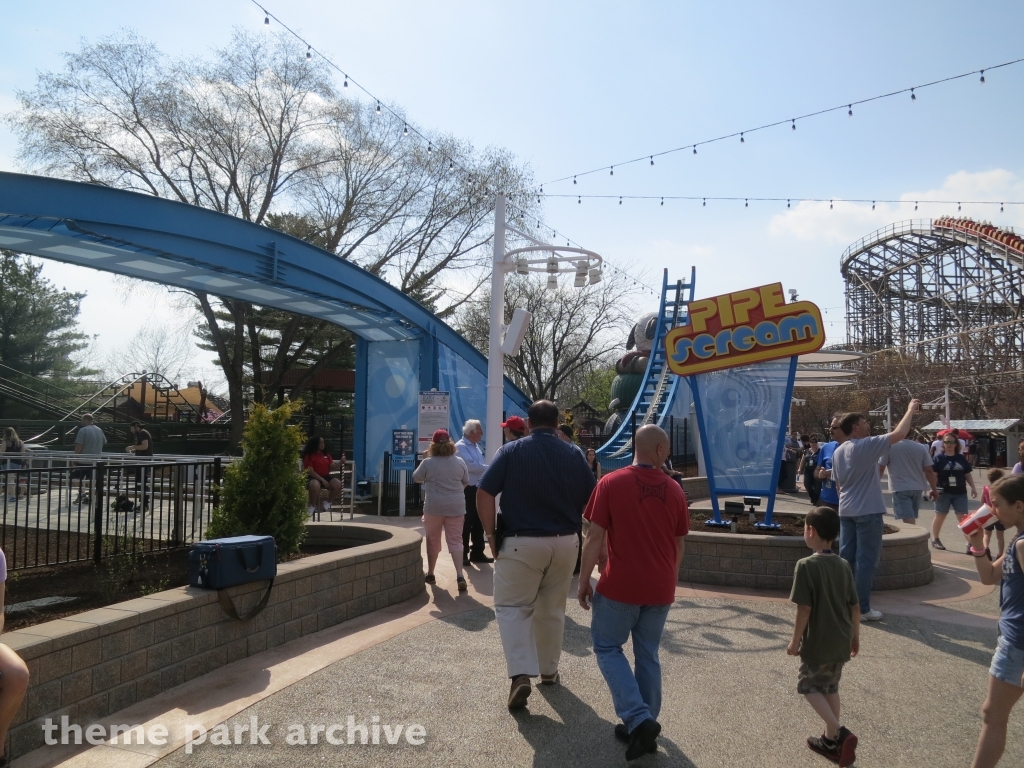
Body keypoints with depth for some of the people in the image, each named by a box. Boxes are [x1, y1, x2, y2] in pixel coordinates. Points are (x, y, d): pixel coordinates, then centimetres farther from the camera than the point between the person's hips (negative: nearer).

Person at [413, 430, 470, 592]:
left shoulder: (428, 463, -8)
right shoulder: (459, 461, 0)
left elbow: (416, 478, 8)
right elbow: (465, 483, 11)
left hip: (434, 507, -1)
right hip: (456, 507, 2)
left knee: (433, 541, 13)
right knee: (455, 541, 3)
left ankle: (430, 574, 24)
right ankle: (460, 575, -10)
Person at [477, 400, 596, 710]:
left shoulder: (511, 451, -5)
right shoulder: (574, 455, 3)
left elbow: (484, 495, -11)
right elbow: (592, 501, 6)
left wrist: (490, 535, -4)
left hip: (521, 543, -3)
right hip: (565, 543, 4)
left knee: (512, 608, 4)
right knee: (552, 610, 18)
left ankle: (521, 674, -12)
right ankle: (549, 671, 31)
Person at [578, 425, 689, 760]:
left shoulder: (611, 483, -11)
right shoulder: (674, 490, 1)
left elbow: (595, 538, -11)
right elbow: (678, 544, 10)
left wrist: (583, 580, -2)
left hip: (620, 585, -4)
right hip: (660, 588, 4)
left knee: (607, 648, 12)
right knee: (648, 656, 16)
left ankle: (638, 720, -1)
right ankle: (645, 725, 22)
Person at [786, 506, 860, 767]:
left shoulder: (806, 565, -20)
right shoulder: (844, 565, 1)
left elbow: (804, 608, -19)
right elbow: (855, 606, 6)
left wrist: (795, 640, -9)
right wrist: (855, 636, 19)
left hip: (818, 643, -7)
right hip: (841, 641, 7)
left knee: (809, 686, 9)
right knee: (830, 687, 20)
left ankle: (839, 733, -5)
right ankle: (830, 740, 28)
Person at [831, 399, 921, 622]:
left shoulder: (838, 451, 9)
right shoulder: (866, 445, -14)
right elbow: (899, 434, -17)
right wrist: (911, 410, -4)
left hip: (846, 511, 8)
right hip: (868, 512, -8)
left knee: (846, 558, 11)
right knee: (866, 560, -2)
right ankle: (862, 609, 1)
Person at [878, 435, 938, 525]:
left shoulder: (889, 447, -8)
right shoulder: (921, 448, 3)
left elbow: (880, 468, -4)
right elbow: (929, 470, 2)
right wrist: (933, 489, 9)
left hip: (900, 488, -5)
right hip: (917, 488, 5)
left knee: (909, 521, -10)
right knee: (912, 518, 19)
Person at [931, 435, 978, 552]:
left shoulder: (962, 458, 7)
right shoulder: (939, 458, -4)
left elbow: (967, 475, 13)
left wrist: (973, 487, 5)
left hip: (960, 493, 2)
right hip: (944, 493, -2)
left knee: (964, 518, -1)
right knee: (940, 516, 10)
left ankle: (970, 543, 0)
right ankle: (935, 540, 23)